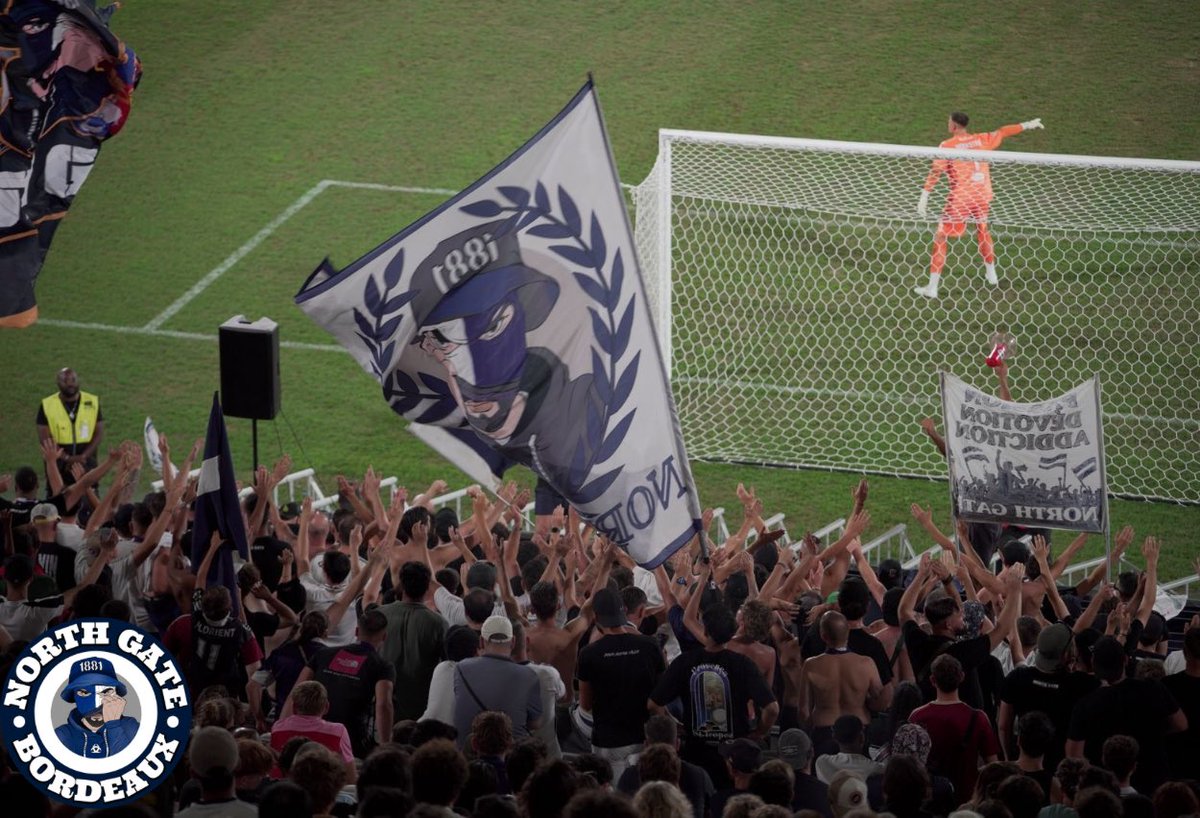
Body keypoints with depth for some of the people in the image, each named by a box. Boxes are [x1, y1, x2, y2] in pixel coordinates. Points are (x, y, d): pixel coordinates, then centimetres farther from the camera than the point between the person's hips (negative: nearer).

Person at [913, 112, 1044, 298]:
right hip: (983, 196, 5)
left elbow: (935, 172, -16)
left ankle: (932, 287, -4)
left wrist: (924, 198, -16)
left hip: (960, 199, -5)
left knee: (940, 238, 1)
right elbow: (1003, 132, 19)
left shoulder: (947, 146, -9)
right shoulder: (981, 140, 5)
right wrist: (1027, 125, 33)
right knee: (982, 230, 30)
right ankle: (991, 275, 43)